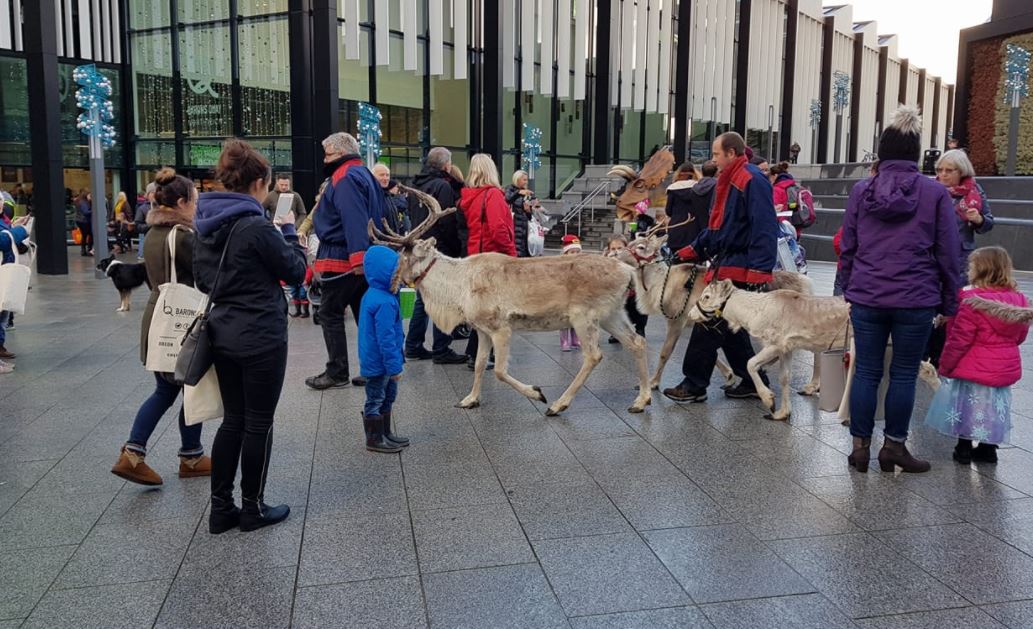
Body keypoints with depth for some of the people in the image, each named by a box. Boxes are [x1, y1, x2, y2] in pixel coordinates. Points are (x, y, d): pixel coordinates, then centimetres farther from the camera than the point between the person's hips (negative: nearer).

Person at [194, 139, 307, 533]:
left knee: (233, 419, 16)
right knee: (259, 422, 6)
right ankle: (253, 508, 18)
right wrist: (288, 231, 5)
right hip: (261, 337, -8)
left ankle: (221, 508, 21)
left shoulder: (206, 223, 6)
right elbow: (296, 271, -8)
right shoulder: (257, 227, -19)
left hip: (223, 333, 8)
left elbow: (202, 279, 15)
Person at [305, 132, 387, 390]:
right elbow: (379, 216, 21)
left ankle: (337, 372, 5)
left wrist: (357, 256, -32)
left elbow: (353, 219, -26)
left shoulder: (345, 177, -13)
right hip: (367, 259, 10)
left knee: (329, 314, 1)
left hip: (342, 260, -9)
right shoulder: (364, 174, 18)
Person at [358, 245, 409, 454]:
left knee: (388, 397, 21)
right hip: (379, 363, -10)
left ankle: (385, 434, 33)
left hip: (375, 360, 10)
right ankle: (374, 440, 15)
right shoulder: (385, 303, -26)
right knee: (376, 400, 3)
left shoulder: (372, 295, 6)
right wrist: (394, 366, -20)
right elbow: (386, 338, -26)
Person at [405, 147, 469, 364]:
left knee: (423, 299, 16)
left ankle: (413, 346, 19)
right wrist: (457, 249, -10)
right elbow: (449, 222, -17)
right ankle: (441, 351, 1)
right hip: (441, 251, -8)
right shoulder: (443, 186, -14)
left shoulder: (416, 185, 13)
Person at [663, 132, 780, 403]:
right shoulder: (729, 181, 18)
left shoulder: (753, 180, -13)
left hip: (738, 268, -10)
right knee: (729, 327, 12)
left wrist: (759, 270, -25)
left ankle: (694, 385, 4)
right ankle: (753, 382, 22)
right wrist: (694, 250, 18)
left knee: (710, 325, -5)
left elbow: (764, 228, -20)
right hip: (725, 263, 10)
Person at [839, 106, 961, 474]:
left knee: (866, 371, 8)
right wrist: (949, 303, 8)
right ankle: (894, 446, 17)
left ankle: (860, 445, 15)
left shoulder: (861, 191, 3)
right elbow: (947, 254, 1)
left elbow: (847, 248, 6)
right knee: (904, 374, 8)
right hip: (916, 301, -2)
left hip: (866, 298, 2)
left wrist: (850, 291, 15)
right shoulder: (935, 194, -1)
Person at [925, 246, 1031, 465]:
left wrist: (945, 366, -8)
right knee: (991, 406, 18)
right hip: (1006, 370, 6)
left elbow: (959, 340, -18)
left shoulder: (973, 302, -21)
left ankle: (964, 448, 16)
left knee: (968, 405, 8)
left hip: (973, 370, -6)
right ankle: (988, 448, 26)